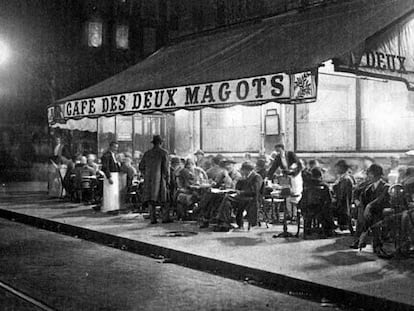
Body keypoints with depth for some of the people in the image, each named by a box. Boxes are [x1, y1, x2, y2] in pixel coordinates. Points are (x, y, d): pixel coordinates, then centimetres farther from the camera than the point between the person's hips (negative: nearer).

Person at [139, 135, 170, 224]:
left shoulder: (147, 153, 9)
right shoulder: (164, 152, -4)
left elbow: (141, 167, 11)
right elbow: (166, 167, -7)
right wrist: (167, 180, -1)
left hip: (149, 179, 4)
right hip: (159, 179, -4)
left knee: (151, 200, 5)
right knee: (163, 200, 4)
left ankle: (152, 218, 2)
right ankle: (165, 218, 4)